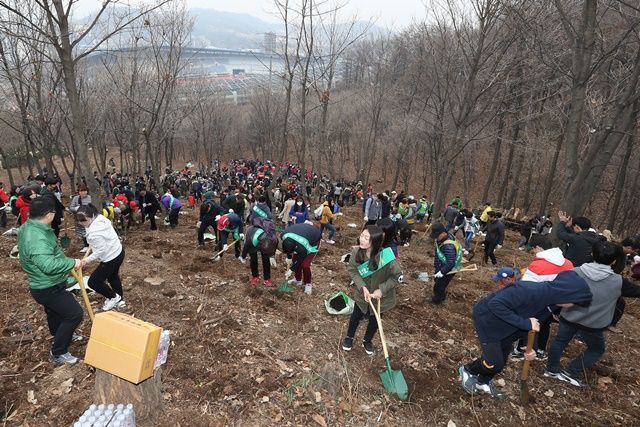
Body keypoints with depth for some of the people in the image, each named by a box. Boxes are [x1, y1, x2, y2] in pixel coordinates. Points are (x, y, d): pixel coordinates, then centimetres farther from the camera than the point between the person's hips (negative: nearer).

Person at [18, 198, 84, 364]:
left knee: (54, 312, 30)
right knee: (75, 314, -6)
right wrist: (72, 262, -30)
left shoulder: (28, 227, 0)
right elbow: (49, 265, -43)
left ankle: (61, 335, 56)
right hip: (48, 288, -10)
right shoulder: (37, 238, -34)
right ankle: (57, 353, 8)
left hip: (44, 285, 10)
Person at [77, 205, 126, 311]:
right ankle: (120, 299, 44)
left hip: (111, 258, -10)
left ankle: (113, 297, 20)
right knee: (113, 276, 29)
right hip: (118, 252, 10)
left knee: (93, 281, 4)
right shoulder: (100, 218, -4)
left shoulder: (94, 232, -31)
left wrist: (88, 260, -12)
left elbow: (101, 251, -26)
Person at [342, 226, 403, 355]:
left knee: (374, 319, 23)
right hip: (362, 293, 2)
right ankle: (349, 337, 52)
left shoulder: (386, 257, -35)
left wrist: (382, 289, -25)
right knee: (356, 316, 23)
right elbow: (352, 270, -12)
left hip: (381, 296, -1)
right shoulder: (356, 251, -26)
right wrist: (362, 287, -24)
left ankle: (367, 341, 51)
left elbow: (398, 276, -21)